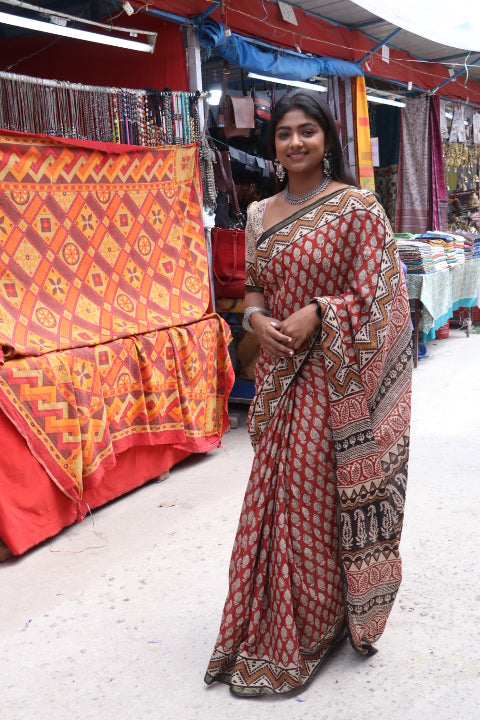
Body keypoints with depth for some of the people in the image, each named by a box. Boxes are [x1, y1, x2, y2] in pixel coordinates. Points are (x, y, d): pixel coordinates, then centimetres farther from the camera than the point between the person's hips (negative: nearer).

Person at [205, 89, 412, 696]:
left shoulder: (357, 208, -7)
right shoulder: (260, 214, 10)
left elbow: (375, 293, -8)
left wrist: (315, 314, -19)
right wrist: (255, 317, -5)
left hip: (334, 375, -5)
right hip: (281, 373, 5)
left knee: (321, 494, 1)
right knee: (276, 494, 11)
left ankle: (320, 621, 20)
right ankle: (275, 623, 28)